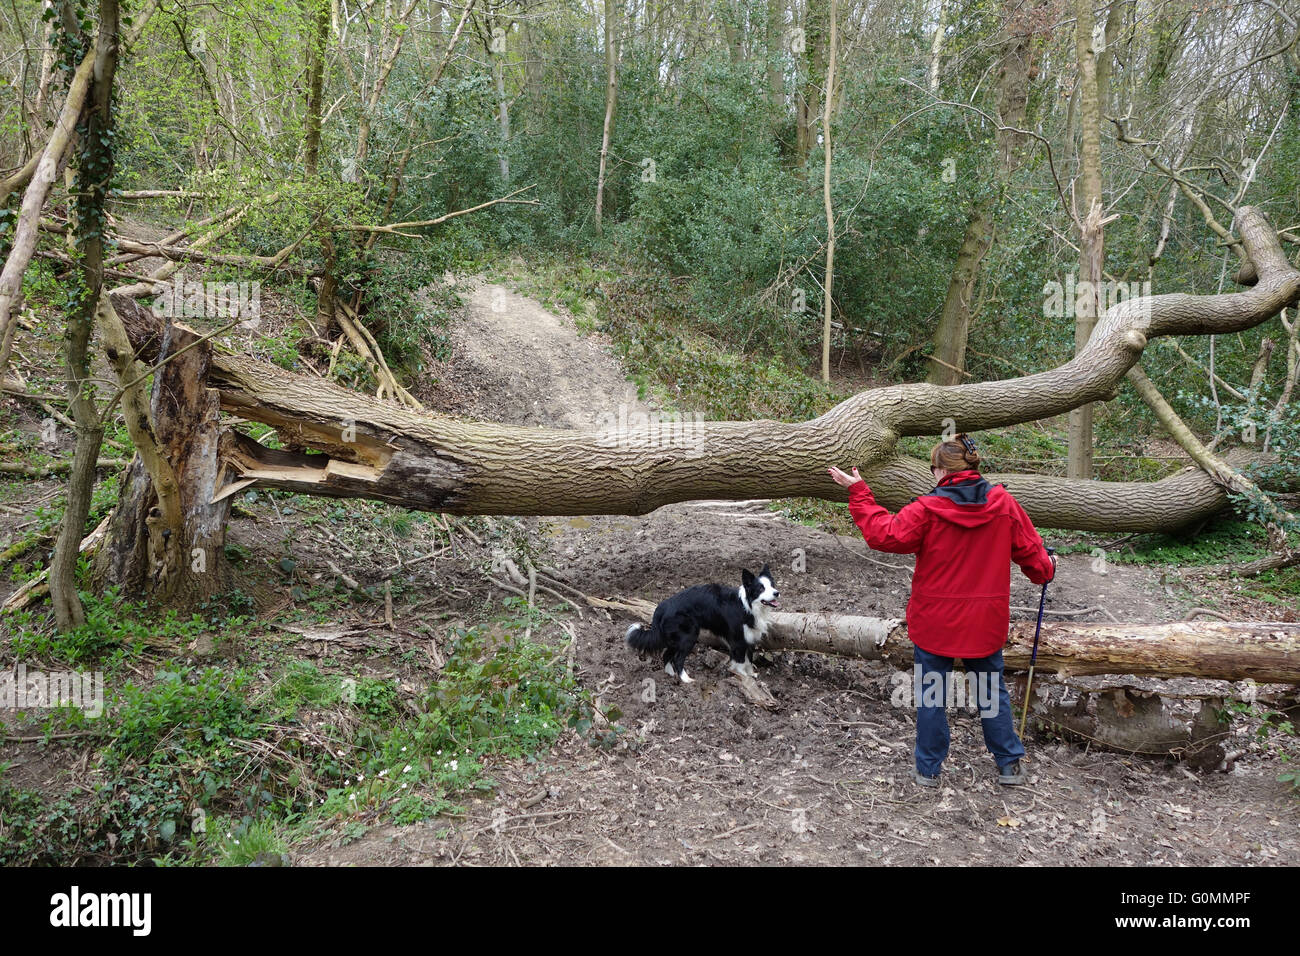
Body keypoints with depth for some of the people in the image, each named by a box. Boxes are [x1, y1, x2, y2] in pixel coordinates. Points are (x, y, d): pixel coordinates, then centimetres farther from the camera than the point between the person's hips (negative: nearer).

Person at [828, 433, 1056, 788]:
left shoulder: (928, 509, -17)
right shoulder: (1003, 503, -4)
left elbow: (884, 534, -14)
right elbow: (1029, 548, 6)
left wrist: (858, 493, -6)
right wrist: (1045, 569, 28)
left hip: (935, 622, -3)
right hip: (986, 622, 3)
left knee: (930, 692, 10)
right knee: (992, 690, 18)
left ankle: (928, 769, 19)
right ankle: (1010, 765, 27)